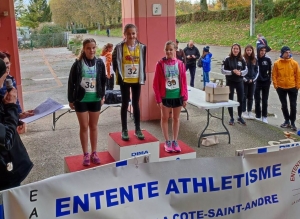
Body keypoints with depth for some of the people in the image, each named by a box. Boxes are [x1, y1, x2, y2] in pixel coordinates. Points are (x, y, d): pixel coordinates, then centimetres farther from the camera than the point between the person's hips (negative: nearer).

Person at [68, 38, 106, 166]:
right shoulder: (78, 64, -9)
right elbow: (71, 82, -4)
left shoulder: (99, 63, -1)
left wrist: (102, 96, 9)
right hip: (81, 99, -2)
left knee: (94, 126, 12)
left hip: (95, 99, 2)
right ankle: (86, 154, 17)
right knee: (84, 127, 6)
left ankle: (94, 153, 24)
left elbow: (103, 80, 9)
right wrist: (71, 99, -3)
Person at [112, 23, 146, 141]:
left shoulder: (142, 47, 0)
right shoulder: (119, 47, -7)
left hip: (137, 80, 2)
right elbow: (115, 62, 0)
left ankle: (138, 129, 20)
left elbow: (143, 63, 7)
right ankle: (124, 130, 15)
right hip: (125, 80, -2)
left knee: (136, 104, 10)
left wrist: (143, 77, 2)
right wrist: (119, 75, -5)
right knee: (125, 104, 5)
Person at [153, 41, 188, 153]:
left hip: (178, 96, 2)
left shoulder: (180, 64, -1)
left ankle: (175, 141, 25)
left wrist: (185, 97, 0)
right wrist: (158, 99, -10)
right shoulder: (160, 64, -7)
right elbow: (156, 83, -7)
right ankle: (167, 142, 23)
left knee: (176, 119, 12)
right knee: (165, 118, 9)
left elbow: (184, 81, 2)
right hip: (165, 96, -2)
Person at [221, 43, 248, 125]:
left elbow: (246, 70, 4)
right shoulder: (227, 59, -7)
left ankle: (240, 117, 25)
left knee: (240, 100, 8)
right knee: (230, 100, 4)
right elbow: (223, 70, -10)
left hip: (239, 82, 3)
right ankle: (231, 118, 17)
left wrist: (240, 72, -16)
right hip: (230, 82, -3)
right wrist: (232, 72, -22)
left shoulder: (242, 59, 1)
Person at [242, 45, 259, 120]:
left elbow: (257, 71, 9)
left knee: (251, 97, 9)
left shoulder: (255, 60, 6)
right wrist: (246, 79, -11)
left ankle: (249, 112, 17)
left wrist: (253, 79, -4)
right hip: (244, 81, -4)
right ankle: (244, 112, 10)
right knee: (244, 96, 1)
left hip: (252, 81, 4)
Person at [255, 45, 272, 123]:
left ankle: (264, 116, 19)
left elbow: (270, 70, 3)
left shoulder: (268, 59, -5)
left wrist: (269, 80, 2)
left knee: (265, 100, 9)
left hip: (266, 82, 1)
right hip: (257, 82, -1)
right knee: (257, 100, 5)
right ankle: (258, 116, 15)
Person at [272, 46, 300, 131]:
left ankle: (292, 123, 15)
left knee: (293, 106, 3)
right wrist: (275, 85, -7)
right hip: (281, 88, 1)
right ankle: (287, 121, 26)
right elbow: (274, 75, -1)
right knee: (284, 105, 11)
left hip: (292, 88, -1)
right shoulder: (277, 63, -5)